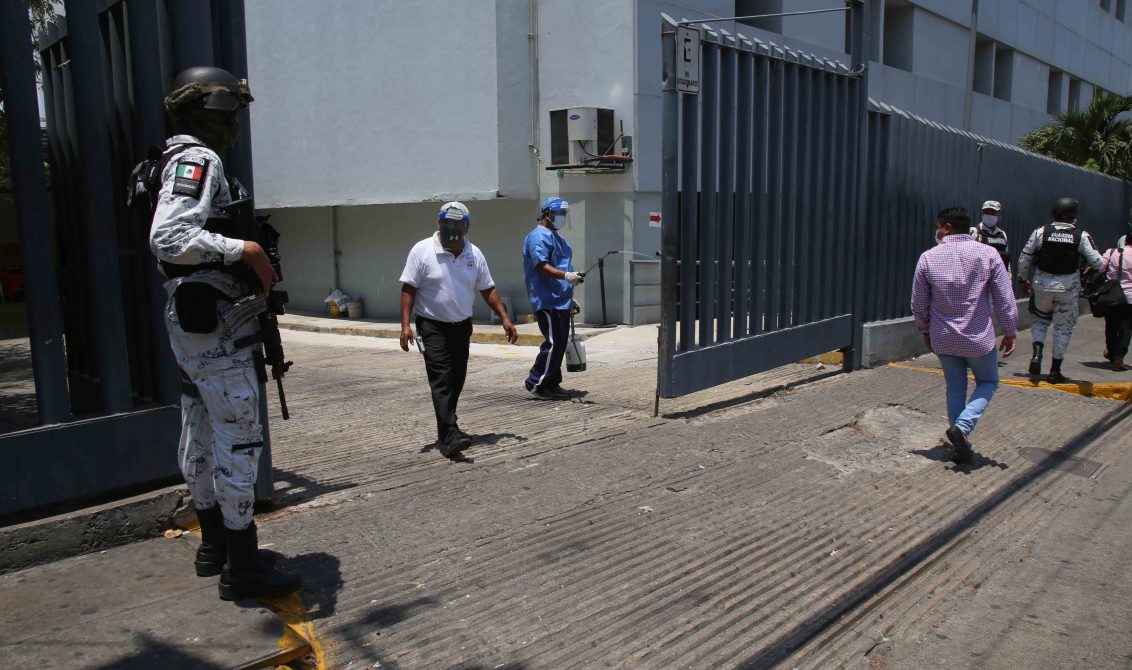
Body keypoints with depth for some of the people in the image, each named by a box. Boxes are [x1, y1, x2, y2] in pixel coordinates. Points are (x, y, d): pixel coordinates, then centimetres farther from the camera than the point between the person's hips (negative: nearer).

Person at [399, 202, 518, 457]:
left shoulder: (474, 254, 3)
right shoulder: (422, 250, -10)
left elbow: (487, 289, 10)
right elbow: (408, 289, -10)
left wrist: (505, 318, 3)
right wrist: (405, 325, -18)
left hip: (462, 326, 5)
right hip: (433, 326, -5)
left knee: (457, 380, 11)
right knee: (441, 380, -13)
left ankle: (446, 428, 27)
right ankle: (449, 436, -18)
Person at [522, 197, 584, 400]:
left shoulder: (556, 237, 23)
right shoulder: (539, 236, -9)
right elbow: (541, 266, -21)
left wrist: (570, 296, 28)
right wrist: (566, 275, -32)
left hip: (561, 301, 10)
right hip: (547, 301, -10)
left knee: (560, 343, 11)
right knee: (554, 342, -12)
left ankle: (552, 384, 18)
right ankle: (535, 382, -2)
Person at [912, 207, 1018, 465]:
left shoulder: (928, 257, -7)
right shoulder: (988, 254, -9)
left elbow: (918, 303, 0)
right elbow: (1005, 300, -6)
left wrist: (925, 330, 16)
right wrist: (1010, 333, 6)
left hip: (943, 339, 2)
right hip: (979, 338, -1)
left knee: (955, 388, 15)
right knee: (988, 382, 19)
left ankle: (961, 447, 18)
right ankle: (962, 426, -4)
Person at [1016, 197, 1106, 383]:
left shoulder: (1040, 232, -4)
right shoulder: (1081, 236, -6)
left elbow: (1024, 259, -1)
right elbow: (1098, 264, -7)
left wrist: (1023, 279, 15)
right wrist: (1103, 262, 17)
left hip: (1042, 286, 1)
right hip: (1068, 288, -1)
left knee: (1040, 320, 22)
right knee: (1063, 327, 9)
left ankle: (1037, 354, -1)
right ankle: (1055, 371, 12)